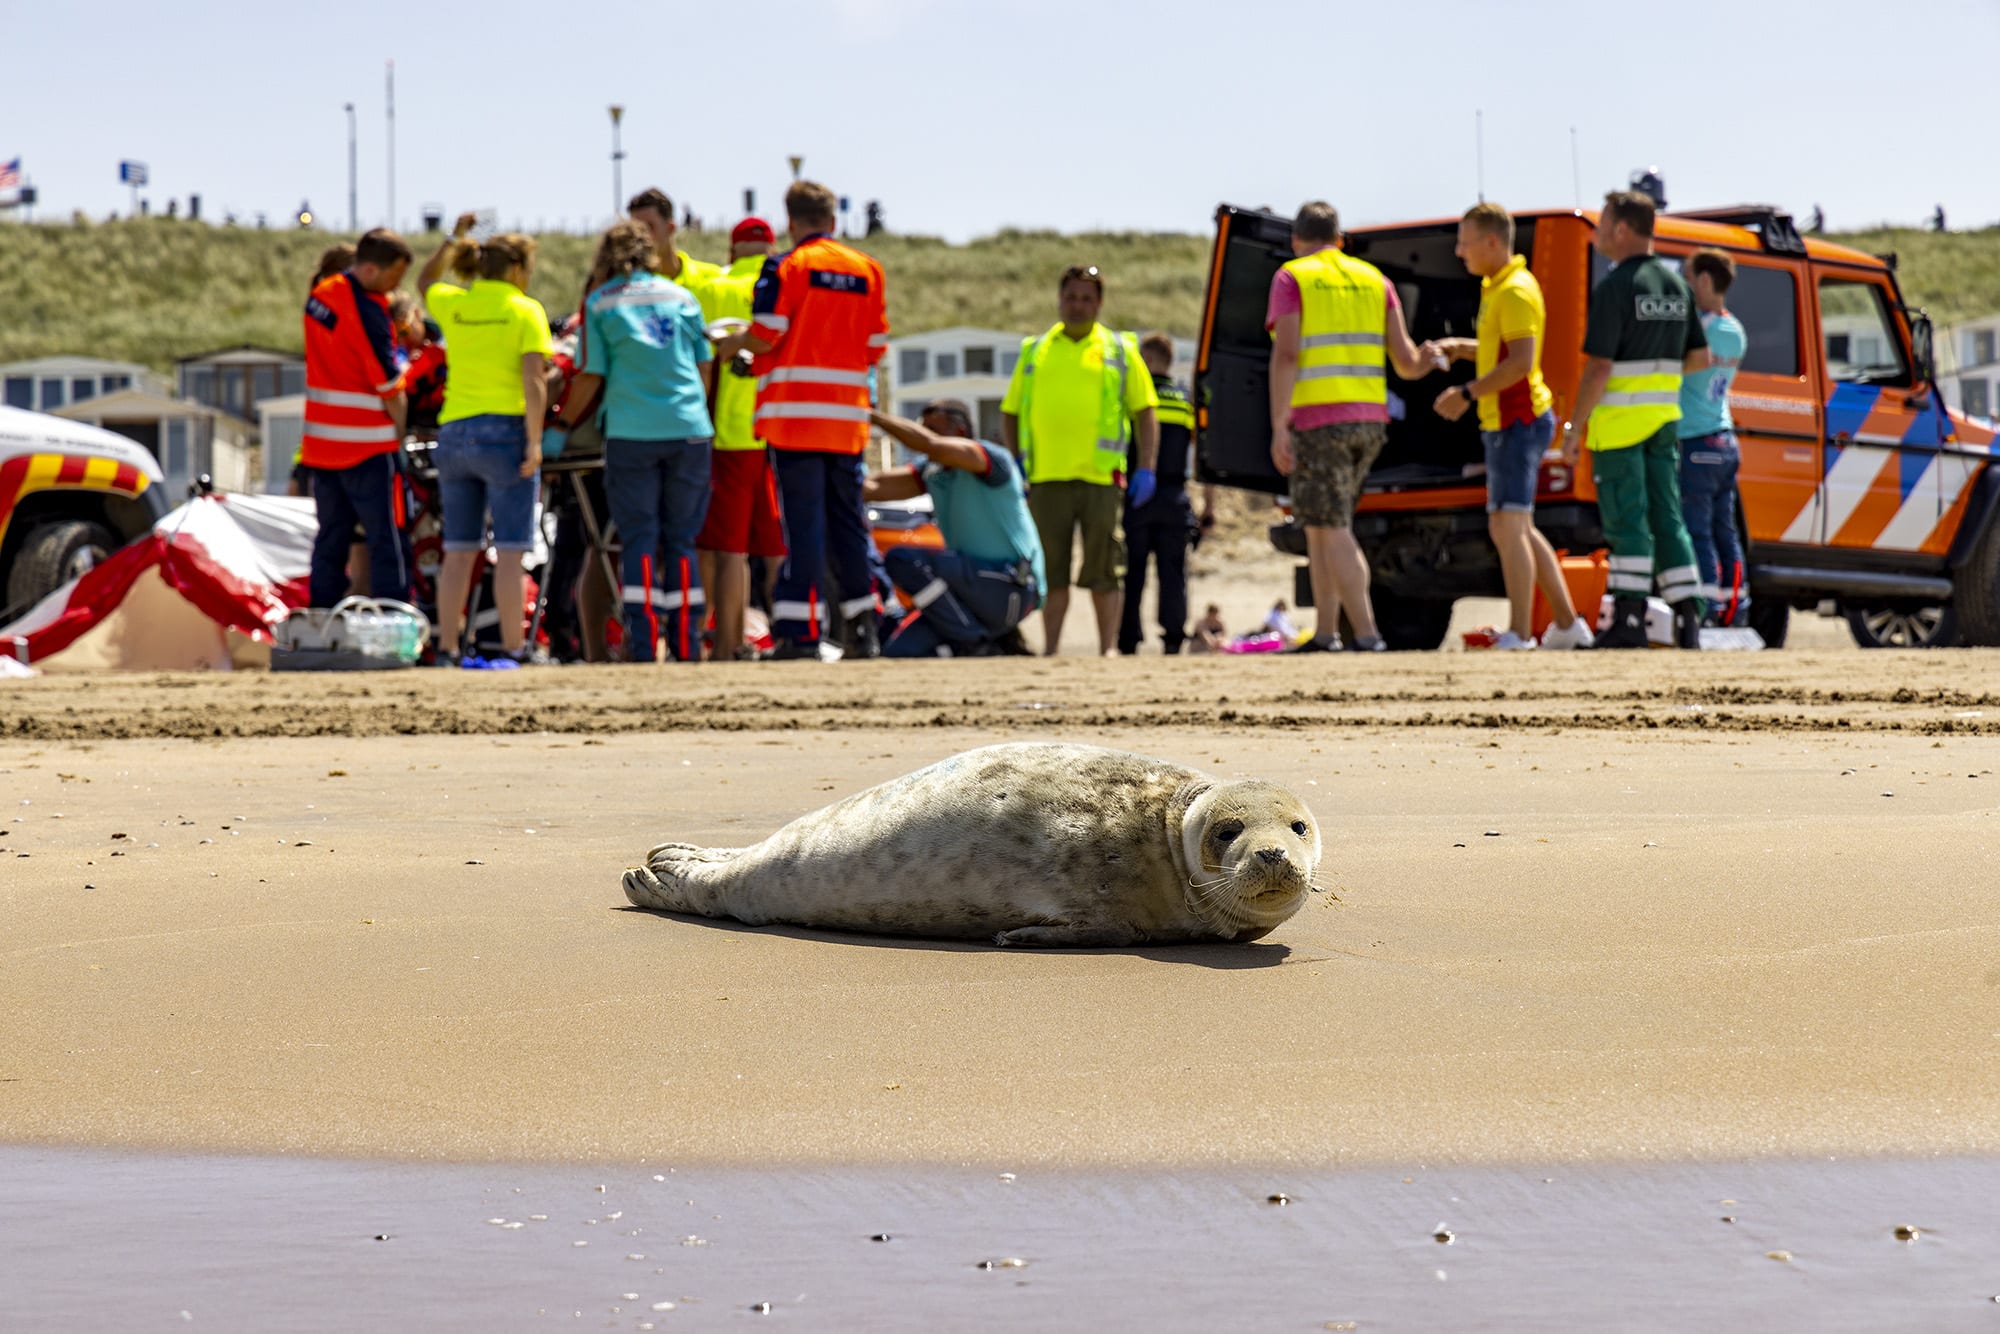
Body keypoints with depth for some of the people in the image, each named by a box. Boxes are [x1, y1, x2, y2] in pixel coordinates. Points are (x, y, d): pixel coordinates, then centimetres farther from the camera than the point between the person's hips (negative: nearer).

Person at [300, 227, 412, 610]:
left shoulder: (320, 295, 7)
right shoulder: (367, 310, -18)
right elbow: (389, 388, -13)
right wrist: (401, 434, 0)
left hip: (321, 442, 8)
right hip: (366, 445, -8)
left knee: (330, 538, 12)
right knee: (386, 542, -4)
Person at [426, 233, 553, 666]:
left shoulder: (451, 304, 8)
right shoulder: (526, 310, -4)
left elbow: (426, 284, 32)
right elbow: (533, 381, -13)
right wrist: (534, 441, -13)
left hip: (452, 434, 5)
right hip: (504, 433, -5)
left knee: (458, 551, 9)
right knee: (510, 552, -3)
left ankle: (448, 649, 9)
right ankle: (513, 649, -6)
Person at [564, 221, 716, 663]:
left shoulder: (599, 303, 5)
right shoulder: (683, 298, 12)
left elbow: (590, 378, 3)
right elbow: (706, 370, 13)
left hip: (631, 432, -2)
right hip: (689, 429, 2)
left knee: (638, 539, 0)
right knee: (681, 539, 8)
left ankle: (641, 642, -8)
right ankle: (686, 640, 4)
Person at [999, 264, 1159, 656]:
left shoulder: (1120, 351, 10)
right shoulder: (1034, 352, 15)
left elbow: (1145, 412, 9)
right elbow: (1010, 413, 18)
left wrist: (1146, 469, -1)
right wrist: (1014, 466, 7)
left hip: (1100, 477, -2)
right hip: (1046, 477, 2)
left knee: (1103, 571, -1)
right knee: (1052, 570, 5)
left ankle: (1109, 648, 5)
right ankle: (1050, 649, 10)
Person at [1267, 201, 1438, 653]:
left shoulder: (1291, 279, 0)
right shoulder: (1373, 280, 14)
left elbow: (1286, 354, -12)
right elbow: (1405, 359, 8)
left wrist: (1278, 427, -15)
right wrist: (1424, 364, 32)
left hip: (1317, 417, -6)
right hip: (1370, 419, 6)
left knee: (1333, 532, -5)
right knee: (1319, 523, 18)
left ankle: (1367, 636, -14)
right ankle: (1325, 633, 16)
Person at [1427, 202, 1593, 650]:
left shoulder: (1516, 292, -16)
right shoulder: (1496, 288, 17)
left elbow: (1521, 361, -25)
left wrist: (1467, 394, -23)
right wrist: (1456, 348, 13)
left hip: (1518, 423, -11)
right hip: (1504, 424, 11)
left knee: (1509, 526, -14)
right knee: (1515, 529, 16)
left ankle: (1519, 636, -17)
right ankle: (1567, 625, 22)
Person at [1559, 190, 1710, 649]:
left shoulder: (1615, 287, -14)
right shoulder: (1676, 285, 10)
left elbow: (1598, 368, -18)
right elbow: (1700, 357, 14)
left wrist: (1573, 429, -11)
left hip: (1618, 420, -7)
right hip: (1664, 418, 7)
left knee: (1626, 522, -4)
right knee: (1667, 520, 8)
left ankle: (1629, 619, -6)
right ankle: (1688, 620, 4)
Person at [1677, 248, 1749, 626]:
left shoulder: (1699, 327, -16)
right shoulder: (1736, 332, 11)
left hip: (1696, 444, -8)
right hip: (1726, 444, 8)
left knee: (1698, 532, -6)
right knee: (1724, 531, 12)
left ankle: (1709, 608, -9)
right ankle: (1736, 609, 14)